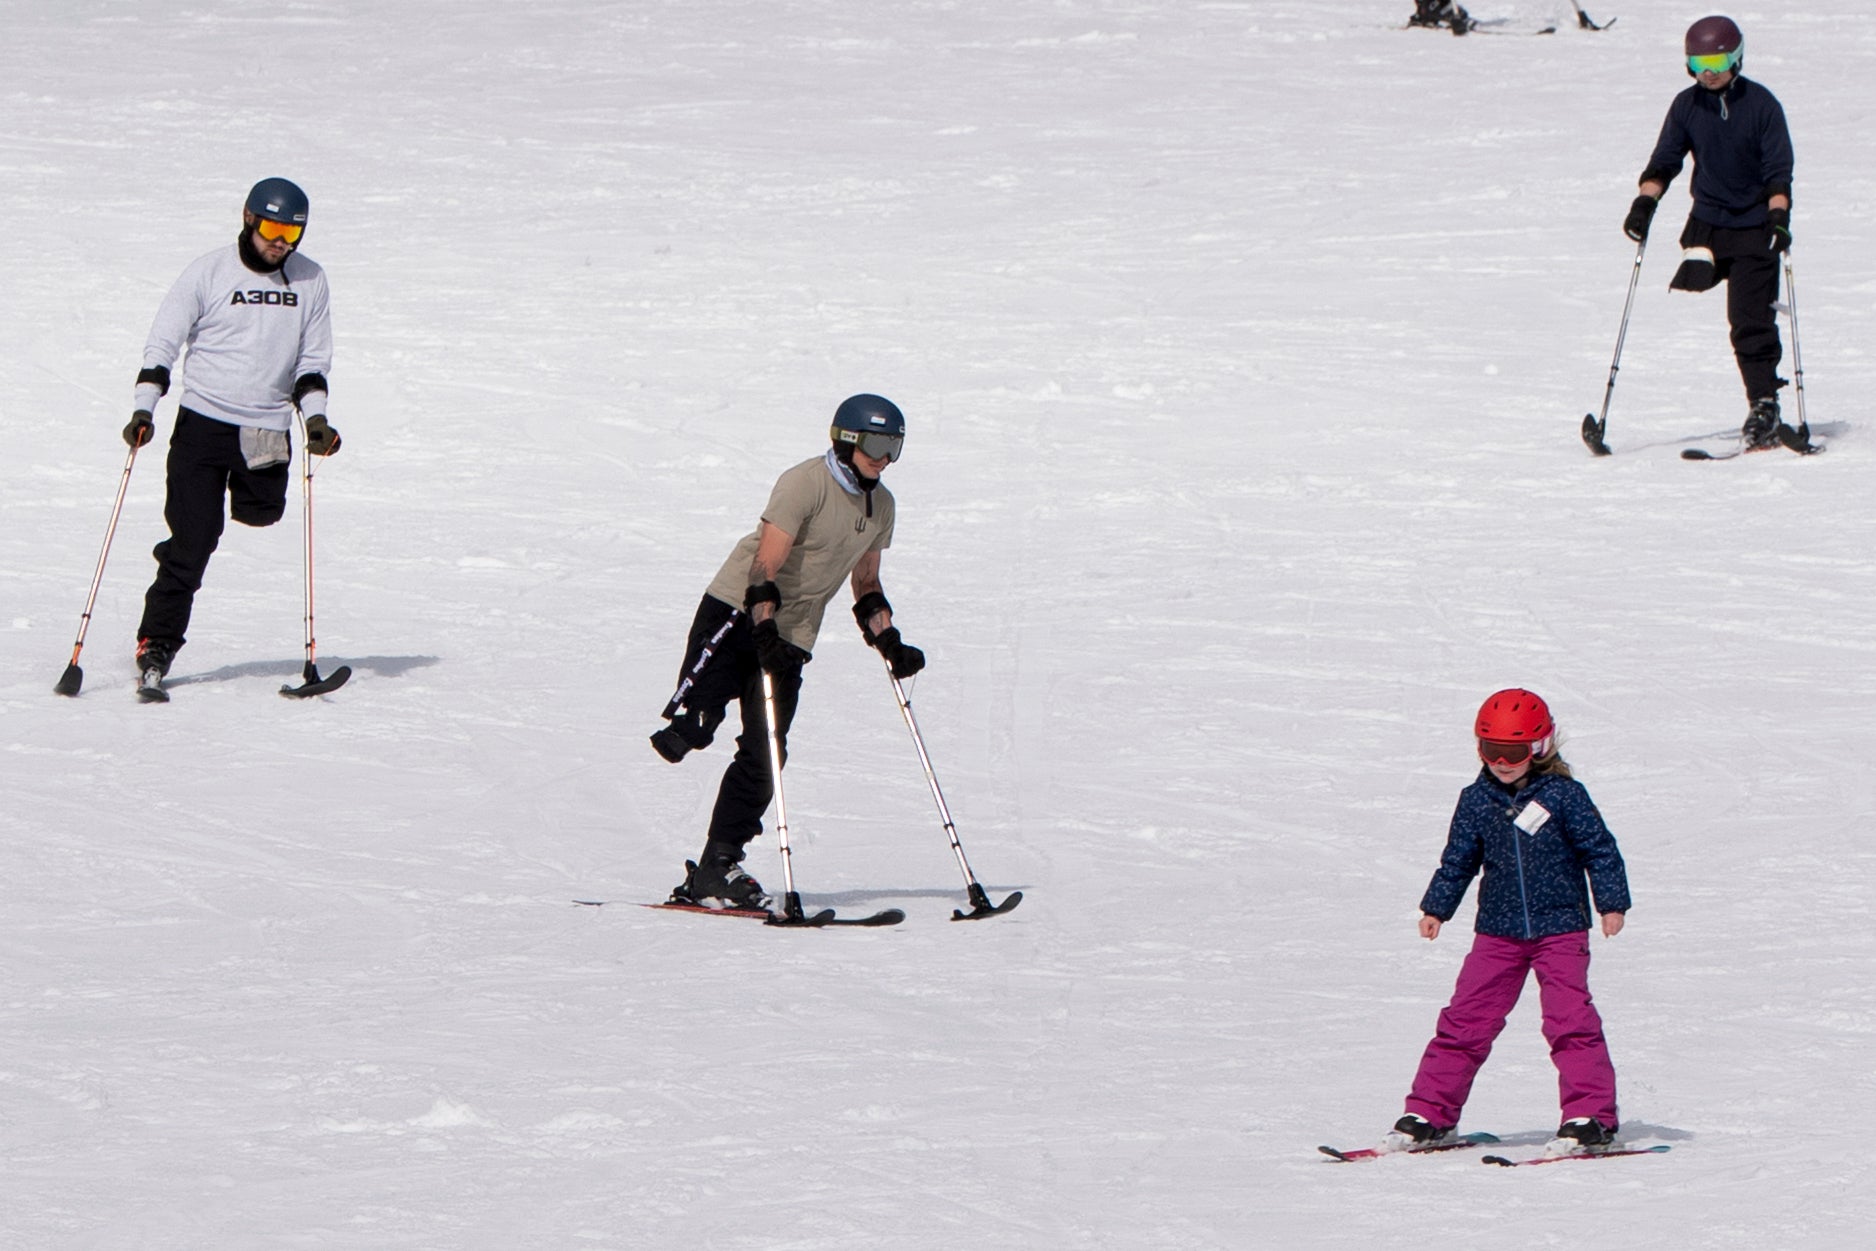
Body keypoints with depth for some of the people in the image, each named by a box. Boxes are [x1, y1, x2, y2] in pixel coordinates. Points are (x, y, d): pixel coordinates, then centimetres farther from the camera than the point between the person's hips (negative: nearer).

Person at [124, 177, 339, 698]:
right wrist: (144, 408, -11)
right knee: (192, 544, -7)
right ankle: (155, 648, -1)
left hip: (267, 432, 3)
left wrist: (315, 418, -2)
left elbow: (313, 360, 13)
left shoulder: (310, 281, 6)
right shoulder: (209, 273, -3)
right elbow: (163, 342, 0)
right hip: (202, 423, -3)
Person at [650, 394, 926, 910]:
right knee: (696, 725, -30)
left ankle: (717, 868, -2)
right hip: (738, 612, -5)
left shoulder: (880, 506, 11)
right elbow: (766, 566, -21)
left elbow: (866, 586, 23)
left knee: (763, 756, -3)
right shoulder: (806, 484, -14)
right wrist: (765, 633, -32)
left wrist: (891, 646, 12)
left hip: (792, 635, 6)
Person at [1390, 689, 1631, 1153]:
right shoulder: (1477, 801, 5)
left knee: (1571, 1020, -11)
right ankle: (1429, 1113, 8)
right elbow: (1458, 859, 16)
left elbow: (1599, 849, -1)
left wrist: (1612, 903, -5)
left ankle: (1591, 1116, -7)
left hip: (1560, 928, -3)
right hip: (1497, 932, 3)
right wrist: (1436, 908, 18)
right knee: (1465, 1019, 2)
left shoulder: (1563, 795, -6)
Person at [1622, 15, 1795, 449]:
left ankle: (1764, 407, -3)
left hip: (1754, 227, -4)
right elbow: (1665, 160, 6)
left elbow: (1778, 169, -10)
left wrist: (1778, 217, -24)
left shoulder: (1760, 104, -8)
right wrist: (1644, 202, -10)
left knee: (1749, 320, -9)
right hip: (1707, 221, 4)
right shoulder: (1687, 105, 3)